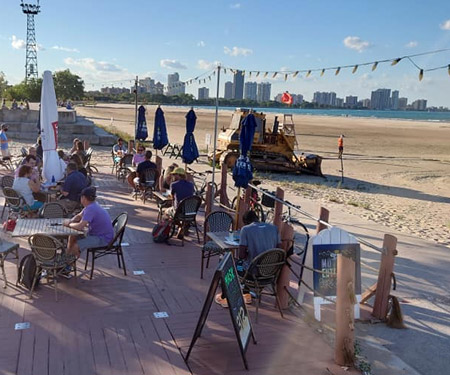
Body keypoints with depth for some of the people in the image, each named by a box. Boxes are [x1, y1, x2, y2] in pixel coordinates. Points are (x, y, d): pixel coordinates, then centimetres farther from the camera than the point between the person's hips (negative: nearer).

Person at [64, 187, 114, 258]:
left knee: (75, 246, -20)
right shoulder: (90, 205, 7)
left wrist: (69, 224, -13)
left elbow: (80, 226, -33)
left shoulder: (91, 209, -26)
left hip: (104, 239, -11)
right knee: (72, 236, 14)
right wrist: (70, 221, 0)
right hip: (97, 233, 11)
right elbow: (79, 216, 21)